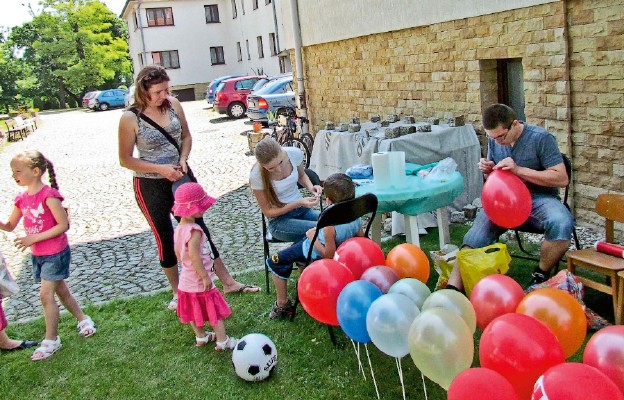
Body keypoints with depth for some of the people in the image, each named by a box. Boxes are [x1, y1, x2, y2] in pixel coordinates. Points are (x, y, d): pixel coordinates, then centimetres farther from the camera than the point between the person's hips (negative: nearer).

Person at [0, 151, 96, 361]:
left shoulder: (49, 195, -21)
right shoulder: (22, 198, 2)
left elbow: (63, 225, -21)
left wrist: (35, 238, -22)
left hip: (55, 253, -8)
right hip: (38, 255, 8)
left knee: (46, 295, -5)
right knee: (60, 290, 18)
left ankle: (51, 340, 9)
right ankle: (83, 320, 36)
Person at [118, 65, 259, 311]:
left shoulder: (173, 105, -4)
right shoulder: (130, 119, -16)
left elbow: (186, 136, 9)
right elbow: (125, 159, -11)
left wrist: (183, 159, -9)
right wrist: (160, 168, -20)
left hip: (180, 177, 4)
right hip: (151, 186, -3)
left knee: (199, 229, 10)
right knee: (165, 238, 9)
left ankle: (228, 282, 19)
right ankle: (177, 292, 28)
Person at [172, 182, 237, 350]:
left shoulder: (179, 228, 2)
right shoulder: (194, 230, -27)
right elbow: (194, 255, -31)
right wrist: (205, 276, -26)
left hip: (186, 279, 9)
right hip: (199, 280, -9)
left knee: (193, 310, 20)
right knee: (216, 310, 4)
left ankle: (201, 336, 35)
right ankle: (223, 341, 12)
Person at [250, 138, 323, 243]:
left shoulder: (295, 153, -11)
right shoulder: (256, 176, -20)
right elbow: (268, 212, -11)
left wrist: (311, 187, -9)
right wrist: (299, 203, -23)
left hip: (303, 210, 5)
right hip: (279, 221, -5)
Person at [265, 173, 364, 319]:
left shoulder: (330, 225, -39)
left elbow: (328, 255, -29)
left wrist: (313, 238, -18)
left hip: (316, 254, -8)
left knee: (275, 262, 6)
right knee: (297, 246, 34)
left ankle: (282, 305, 13)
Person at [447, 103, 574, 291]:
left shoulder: (540, 138, -9)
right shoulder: (494, 139, 8)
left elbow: (562, 179, -13)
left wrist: (519, 170, -20)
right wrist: (488, 170, -3)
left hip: (540, 197, -4)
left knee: (561, 224, -35)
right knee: (480, 227, -23)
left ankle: (541, 276, -11)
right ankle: (453, 287, -29)